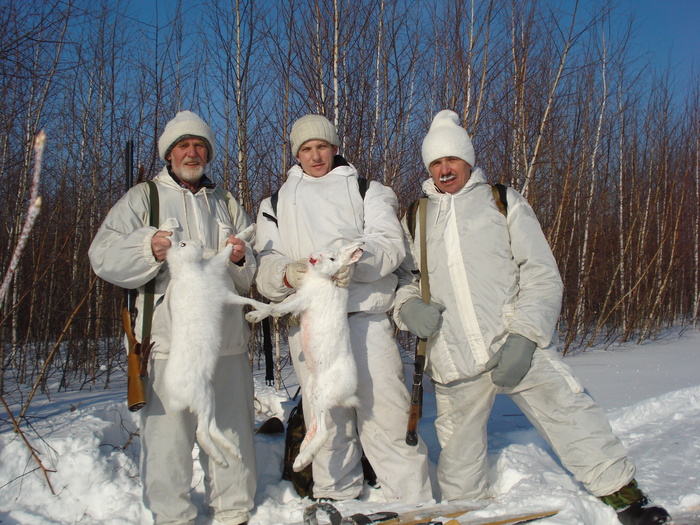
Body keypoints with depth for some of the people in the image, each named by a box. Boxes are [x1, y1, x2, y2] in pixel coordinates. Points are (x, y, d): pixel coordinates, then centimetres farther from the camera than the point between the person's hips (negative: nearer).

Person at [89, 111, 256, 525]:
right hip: (168, 338, -3)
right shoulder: (143, 198, 11)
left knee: (232, 428, 7)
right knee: (168, 429, -3)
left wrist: (241, 260, -5)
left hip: (228, 338, 3)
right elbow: (104, 255, -2)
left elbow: (254, 276, 18)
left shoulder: (228, 204, 21)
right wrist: (148, 248, -20)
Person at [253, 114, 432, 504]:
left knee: (385, 411, -8)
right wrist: (287, 274, -16)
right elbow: (265, 264, 9)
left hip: (366, 317, -2)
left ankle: (413, 503, 1)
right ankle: (336, 499, 22)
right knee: (326, 419, 8)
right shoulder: (276, 203, 21)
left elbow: (390, 243, -1)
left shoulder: (367, 190, 16)